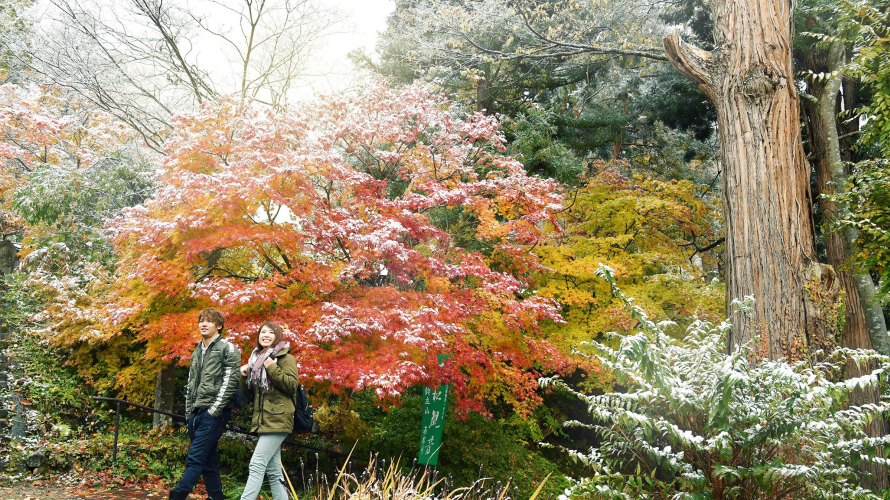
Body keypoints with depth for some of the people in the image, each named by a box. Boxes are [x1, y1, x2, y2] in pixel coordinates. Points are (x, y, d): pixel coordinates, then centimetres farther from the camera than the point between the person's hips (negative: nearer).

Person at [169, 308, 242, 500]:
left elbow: (230, 382, -12)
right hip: (196, 413, 8)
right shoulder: (197, 351, 19)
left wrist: (214, 409, -16)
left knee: (195, 459, -12)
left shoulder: (228, 349, -4)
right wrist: (188, 411, 14)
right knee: (208, 460, 9)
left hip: (213, 413, -8)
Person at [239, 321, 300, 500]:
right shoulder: (256, 358, 17)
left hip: (277, 420, -8)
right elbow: (248, 391, 21)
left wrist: (272, 368, -20)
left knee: (256, 465, -14)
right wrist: (244, 376, 2)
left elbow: (293, 386, -16)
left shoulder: (285, 358, -4)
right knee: (273, 470, 8)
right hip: (263, 420, 8)